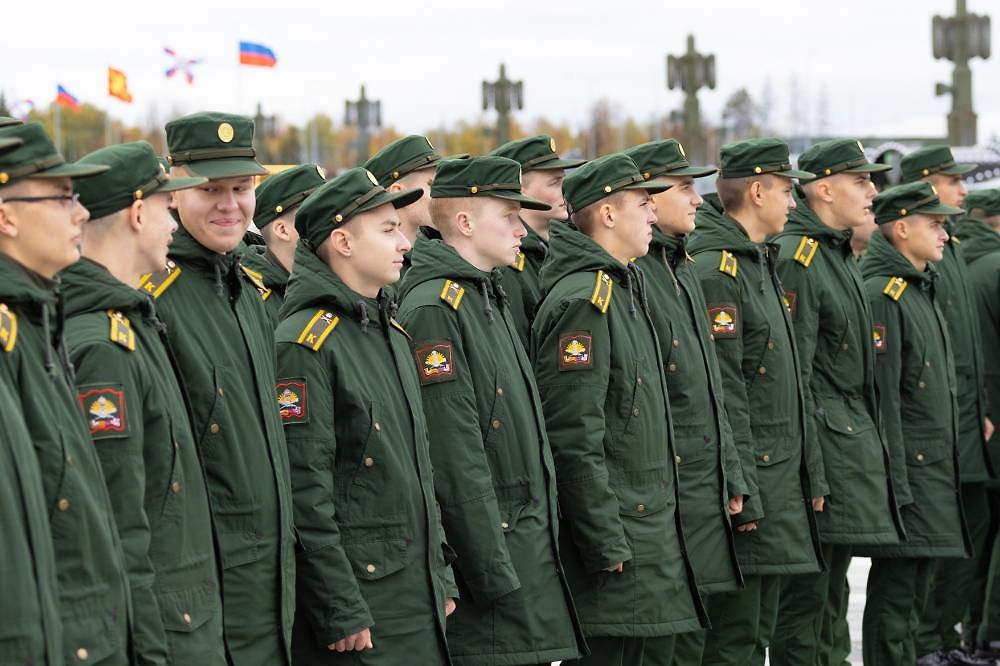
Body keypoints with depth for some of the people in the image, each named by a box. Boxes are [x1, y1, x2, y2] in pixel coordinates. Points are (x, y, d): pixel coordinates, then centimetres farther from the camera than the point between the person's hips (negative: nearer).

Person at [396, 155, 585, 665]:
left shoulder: (489, 297, 17)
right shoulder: (435, 308, -15)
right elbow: (454, 460, -20)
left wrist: (544, 539, 19)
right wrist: (494, 575, -20)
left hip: (530, 543, 10)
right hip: (489, 546, -10)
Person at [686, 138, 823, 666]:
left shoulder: (762, 263, 18)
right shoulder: (716, 270, -15)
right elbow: (722, 392, -20)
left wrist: (811, 473, 19)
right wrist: (742, 493, -22)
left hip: (781, 478, 10)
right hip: (747, 478, -10)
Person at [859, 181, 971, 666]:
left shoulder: (923, 289, 17)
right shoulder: (881, 294, -14)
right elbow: (881, 398, -19)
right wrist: (894, 485, -21)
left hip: (935, 469, 10)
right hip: (905, 469, -10)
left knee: (913, 590, 14)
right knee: (895, 594, -6)